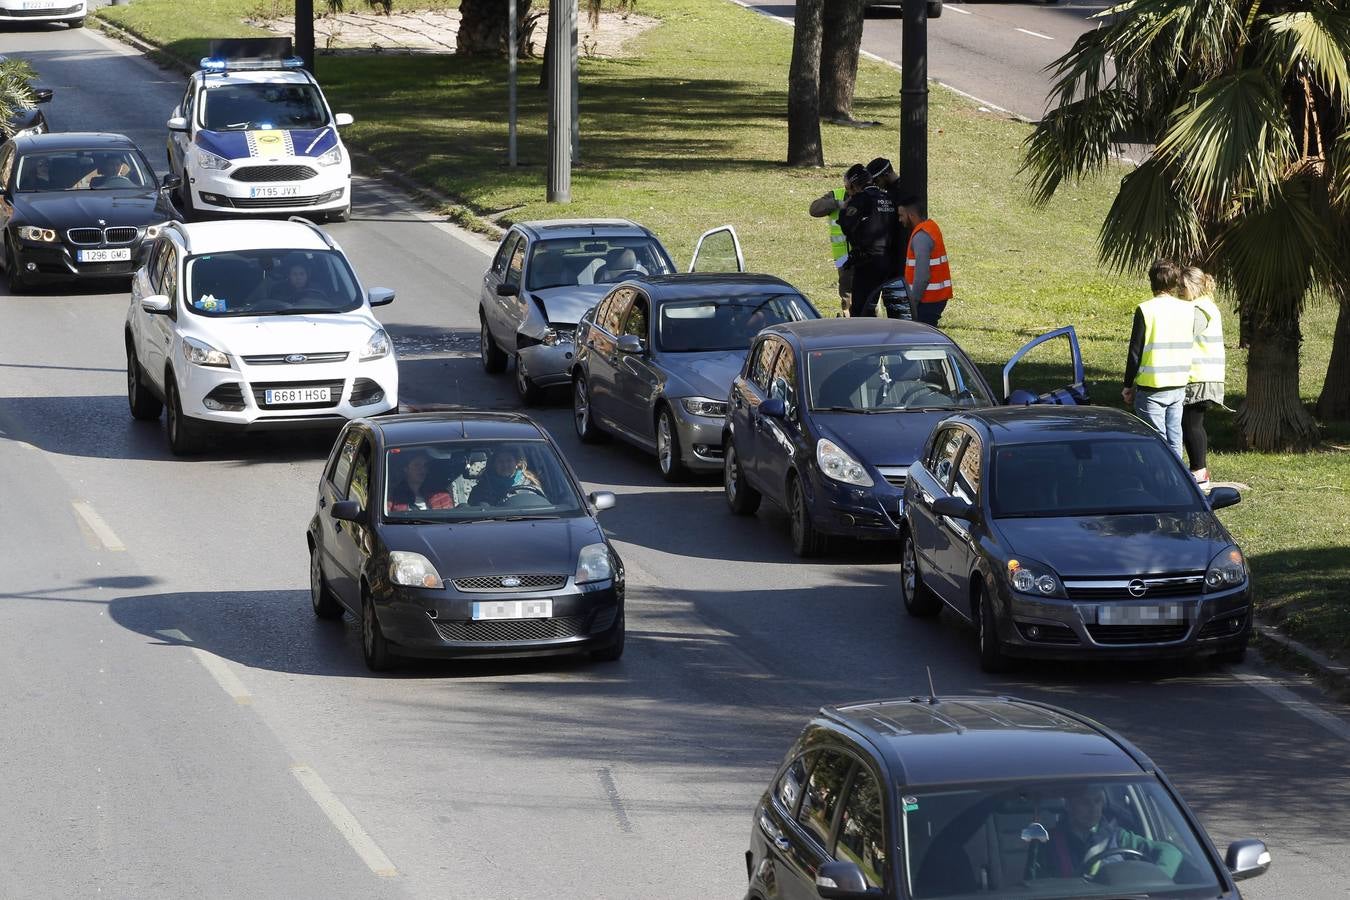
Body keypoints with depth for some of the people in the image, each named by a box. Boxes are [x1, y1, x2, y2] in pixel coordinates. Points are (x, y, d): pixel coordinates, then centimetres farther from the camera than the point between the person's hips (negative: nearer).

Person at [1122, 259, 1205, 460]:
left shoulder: (1145, 310, -11)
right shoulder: (1189, 310, 0)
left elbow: (1135, 352, -8)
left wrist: (1128, 385, 1)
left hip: (1151, 388, -4)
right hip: (1179, 386, 4)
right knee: (1174, 440, 11)